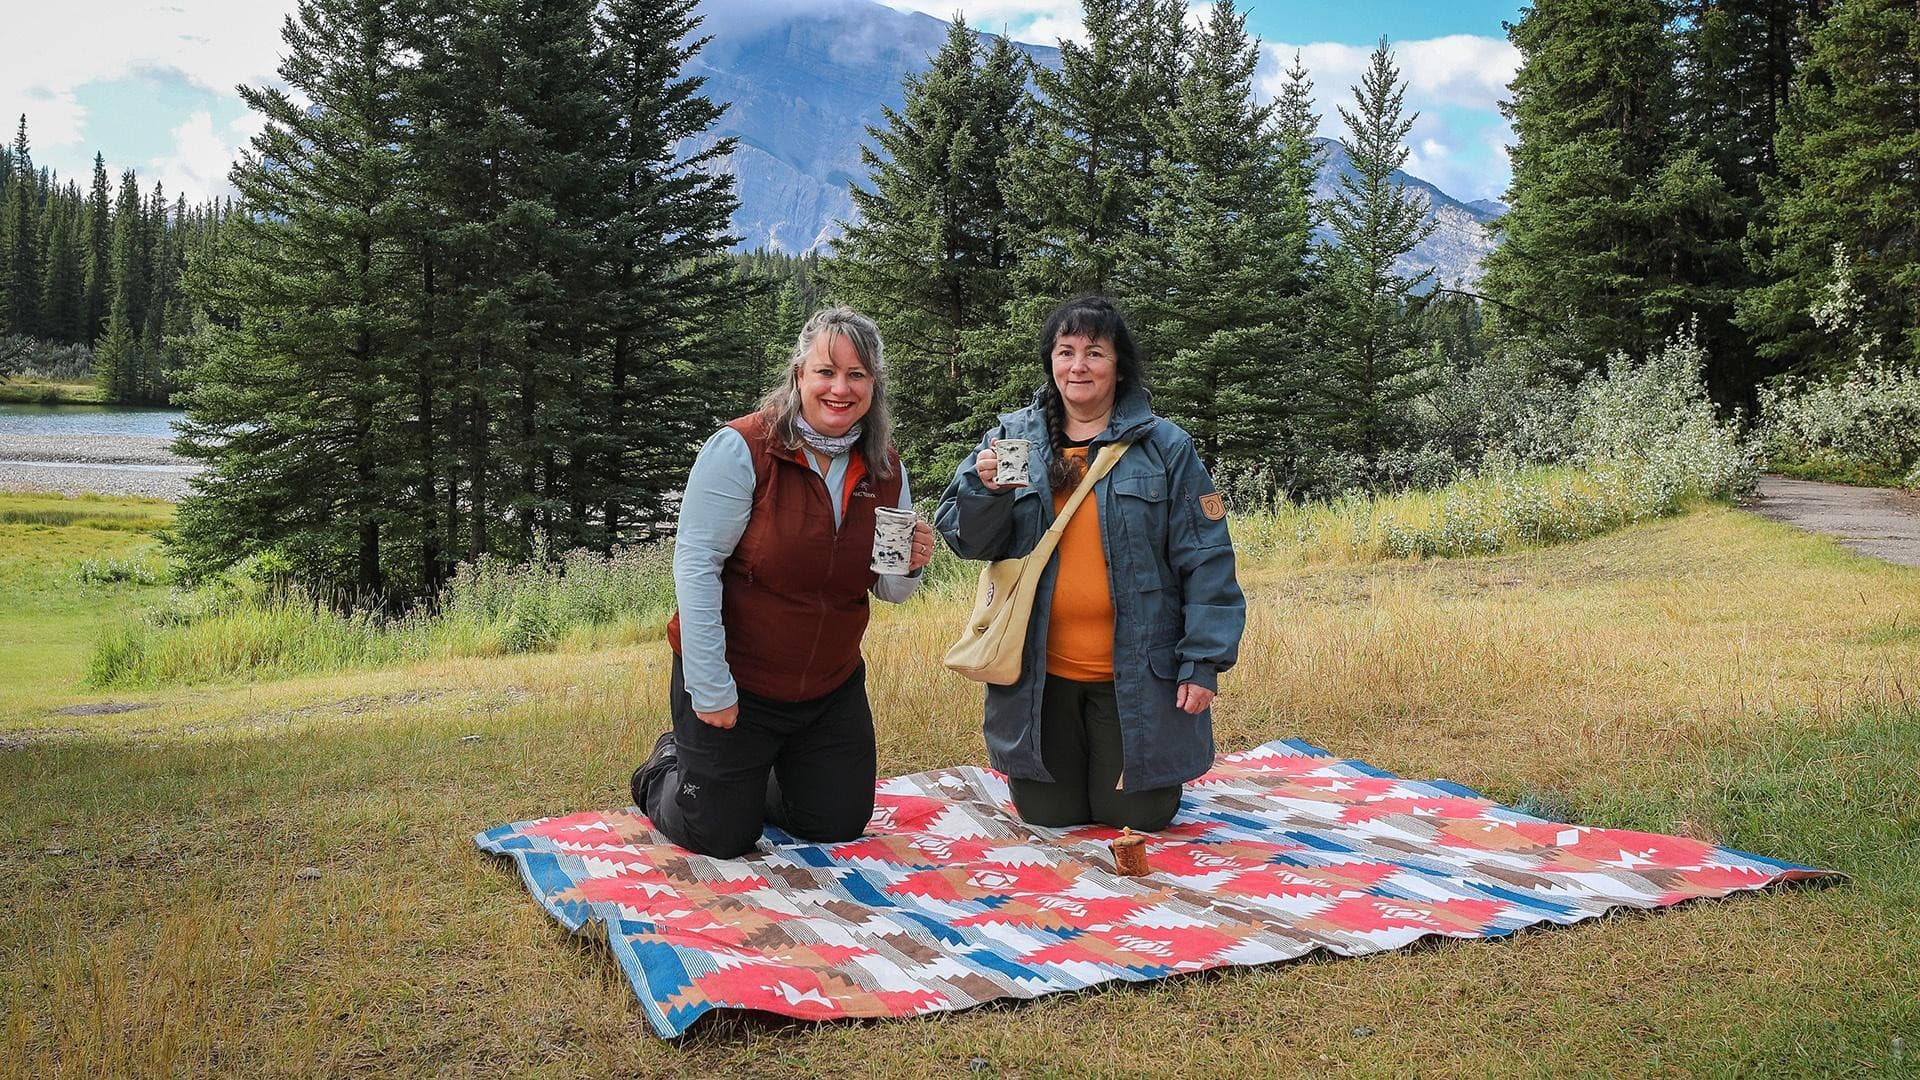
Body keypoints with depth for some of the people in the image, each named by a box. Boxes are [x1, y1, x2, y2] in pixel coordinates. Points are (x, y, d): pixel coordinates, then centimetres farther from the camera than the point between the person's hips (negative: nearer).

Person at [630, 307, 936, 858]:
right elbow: (695, 564, -20)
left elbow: (886, 589, 8)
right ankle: (668, 769, 37)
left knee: (840, 825, 15)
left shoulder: (886, 470, -1)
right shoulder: (742, 449, -19)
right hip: (734, 684, -5)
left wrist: (911, 566, -17)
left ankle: (755, 784, 43)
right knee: (723, 838, 5)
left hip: (831, 688, 6)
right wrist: (710, 688, -21)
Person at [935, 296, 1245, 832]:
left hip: (1137, 676, -2)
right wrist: (986, 488, -19)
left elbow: (1206, 562, -4)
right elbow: (968, 541, 2)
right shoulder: (1011, 437, 4)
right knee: (1047, 814, 8)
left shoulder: (1166, 447, -2)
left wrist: (1204, 661, -9)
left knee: (1138, 817, 3)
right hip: (1039, 672, 2)